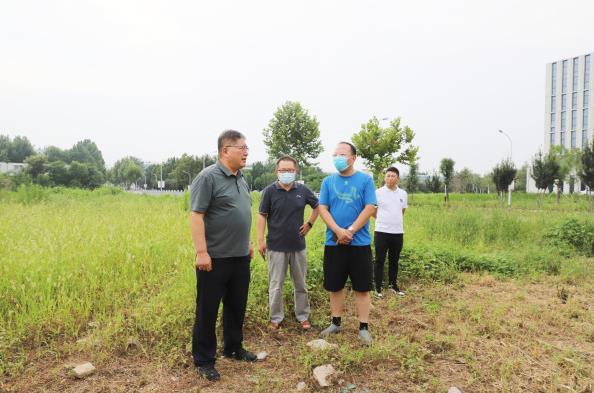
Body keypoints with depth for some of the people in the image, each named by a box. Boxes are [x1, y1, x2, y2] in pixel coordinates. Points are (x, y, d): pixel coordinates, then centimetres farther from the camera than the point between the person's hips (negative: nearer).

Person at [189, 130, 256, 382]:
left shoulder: (241, 179, 12)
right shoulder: (208, 177, -13)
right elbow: (196, 215, -18)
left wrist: (248, 243, 20)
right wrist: (201, 252, -22)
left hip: (240, 257, 8)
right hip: (215, 258, -8)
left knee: (237, 306, 19)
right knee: (207, 310, 6)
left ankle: (233, 348, 36)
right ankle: (203, 360, 20)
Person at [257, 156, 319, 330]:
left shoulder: (303, 190, 0)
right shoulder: (269, 191, -6)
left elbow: (317, 206, 16)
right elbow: (262, 216, -3)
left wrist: (310, 224, 6)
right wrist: (260, 240, -8)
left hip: (298, 246, 3)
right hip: (276, 246, -2)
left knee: (301, 284, 14)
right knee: (276, 285, 7)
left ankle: (303, 316, 28)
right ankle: (276, 318, 22)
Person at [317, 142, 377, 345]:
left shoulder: (365, 180, -1)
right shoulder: (328, 181, 6)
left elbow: (370, 208, -8)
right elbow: (322, 208, -1)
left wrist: (350, 231, -15)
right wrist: (338, 231, -16)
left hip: (360, 243, -2)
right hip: (333, 243, 3)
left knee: (362, 287, 4)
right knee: (335, 286, 11)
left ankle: (363, 327, 16)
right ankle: (335, 323, 27)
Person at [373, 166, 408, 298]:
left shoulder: (403, 194, 6)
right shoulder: (378, 193, -6)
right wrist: (382, 220, 8)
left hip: (398, 232, 4)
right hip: (382, 232, -4)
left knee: (394, 261, 14)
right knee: (380, 260, 3)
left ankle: (393, 285, 27)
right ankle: (378, 288, 12)